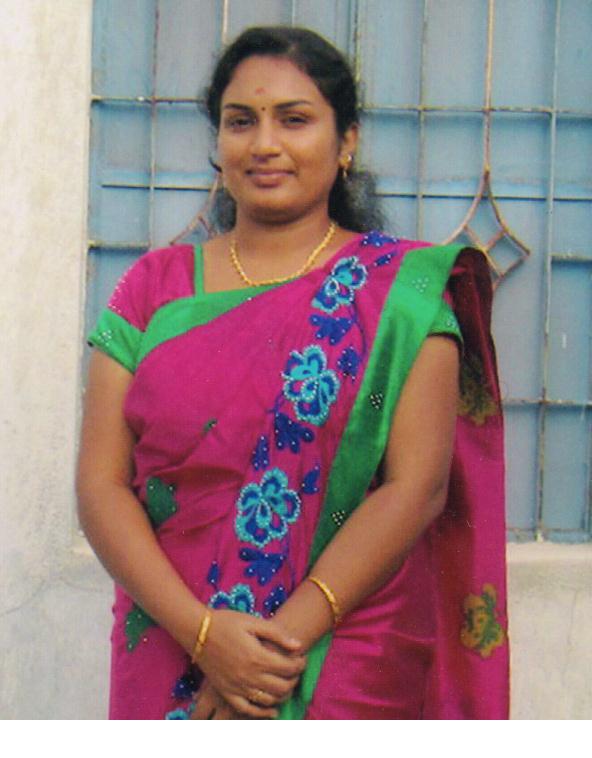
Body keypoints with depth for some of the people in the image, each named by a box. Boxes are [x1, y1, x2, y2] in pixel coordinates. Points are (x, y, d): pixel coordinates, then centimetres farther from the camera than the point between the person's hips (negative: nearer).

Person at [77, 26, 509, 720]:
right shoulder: (154, 287, 5)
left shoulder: (403, 289, -2)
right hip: (169, 658, 3)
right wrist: (200, 629, -14)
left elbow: (418, 485, -10)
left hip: (347, 670, -2)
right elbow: (101, 483, -1)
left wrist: (284, 637, -16)